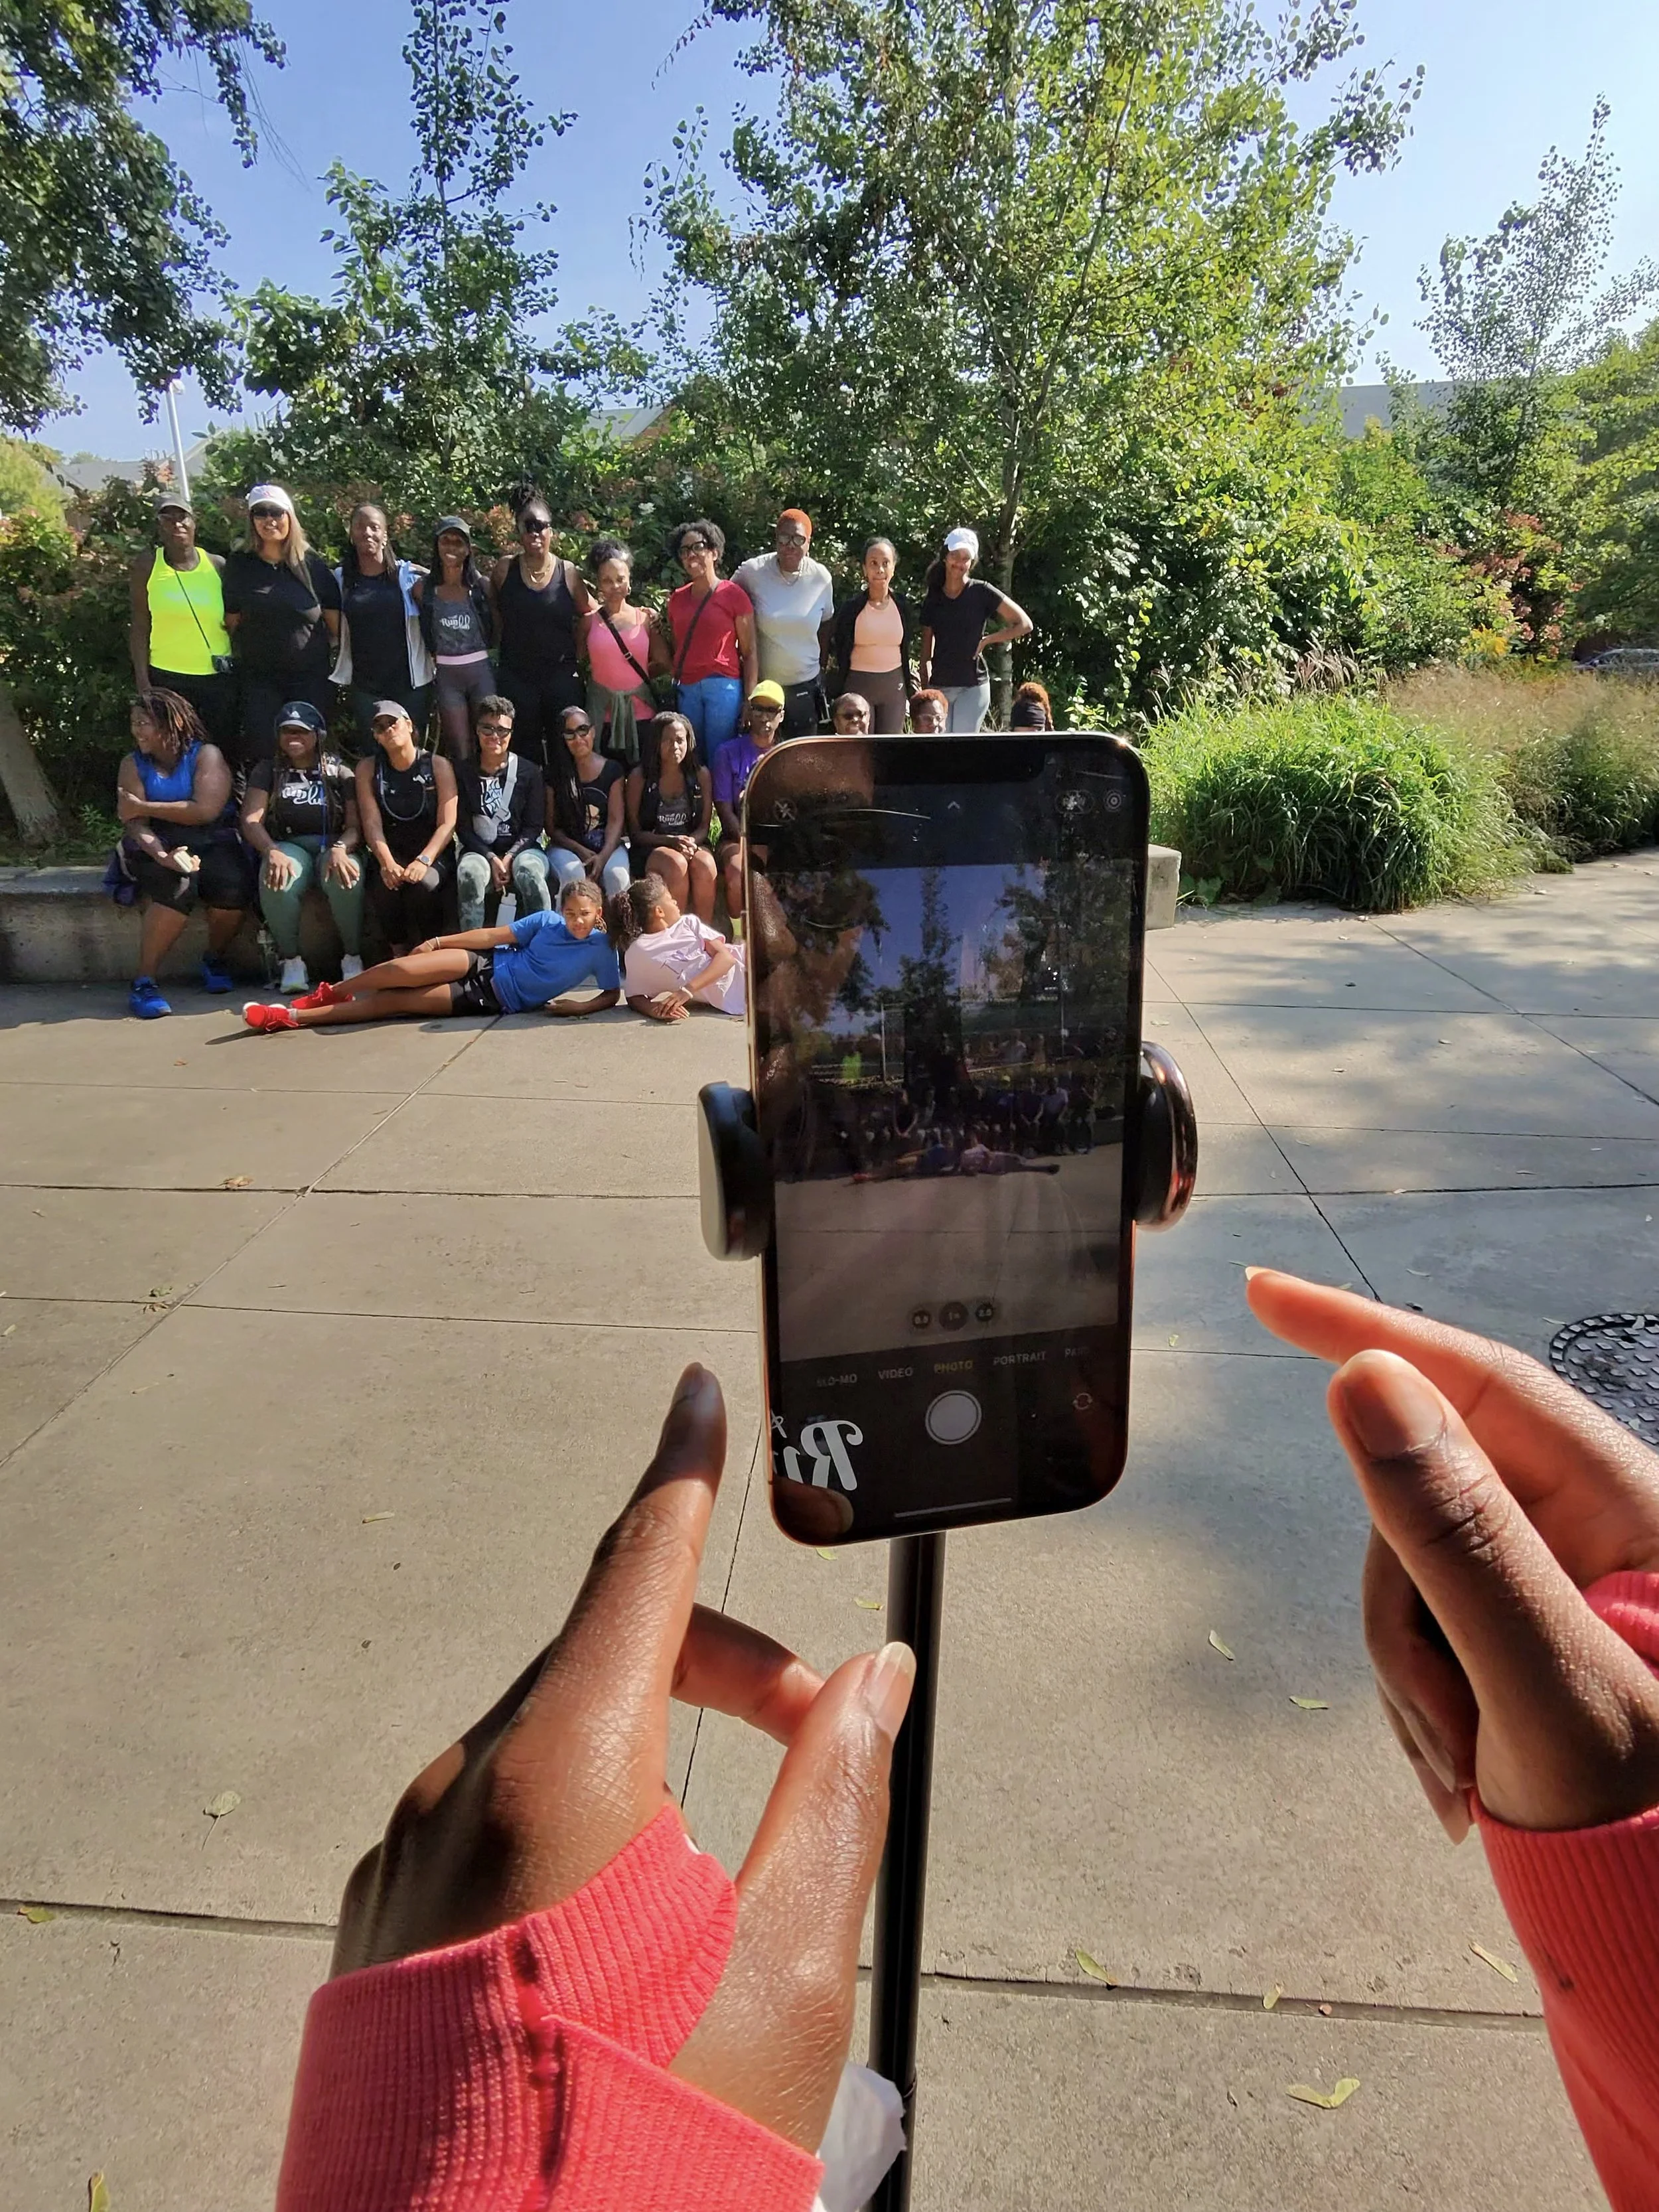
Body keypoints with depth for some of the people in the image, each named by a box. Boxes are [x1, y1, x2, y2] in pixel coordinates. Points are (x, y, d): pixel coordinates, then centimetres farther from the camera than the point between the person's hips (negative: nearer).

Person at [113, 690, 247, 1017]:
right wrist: (163, 855, -27)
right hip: (158, 846, 0)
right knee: (179, 884, -34)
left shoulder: (206, 755, -1)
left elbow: (206, 810, -16)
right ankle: (144, 982, -27)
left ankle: (214, 959, 0)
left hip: (210, 842, 0)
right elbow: (135, 824, -6)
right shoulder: (133, 764, 7)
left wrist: (143, 807, -9)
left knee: (231, 888, -32)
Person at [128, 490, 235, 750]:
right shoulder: (147, 565, 2)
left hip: (219, 679, 1)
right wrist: (142, 682, -5)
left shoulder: (217, 565, 5)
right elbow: (139, 626, 2)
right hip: (167, 679, -1)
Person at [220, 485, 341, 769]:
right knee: (261, 747, -4)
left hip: (310, 674, 0)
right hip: (259, 677, 1)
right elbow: (232, 620, 7)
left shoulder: (312, 564, 2)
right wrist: (242, 657, 4)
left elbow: (335, 618, 4)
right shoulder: (239, 565, 4)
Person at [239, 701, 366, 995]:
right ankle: (291, 961, -23)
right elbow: (251, 820, 2)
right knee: (277, 879, -37)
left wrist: (340, 849, -22)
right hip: (288, 847, 1)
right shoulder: (268, 771, 15)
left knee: (346, 878, -38)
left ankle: (353, 958, -22)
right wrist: (272, 852, -21)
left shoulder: (339, 772, 13)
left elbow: (356, 825, 2)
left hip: (334, 846, -1)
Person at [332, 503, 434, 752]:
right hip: (363, 687, 2)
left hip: (410, 683, -2)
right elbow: (335, 631, 12)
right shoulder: (341, 579, 7)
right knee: (371, 753, 2)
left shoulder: (408, 575, 1)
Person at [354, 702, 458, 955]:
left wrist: (424, 860, -25)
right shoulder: (368, 769, 8)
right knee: (385, 887, -32)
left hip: (433, 853, -1)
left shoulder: (438, 765, 1)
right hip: (390, 854, 2)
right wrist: (387, 862, -24)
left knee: (423, 884, -35)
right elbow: (372, 823, -4)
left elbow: (447, 824, -8)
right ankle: (400, 954, -9)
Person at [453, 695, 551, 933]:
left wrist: (509, 858, -13)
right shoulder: (464, 773, 8)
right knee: (469, 872, -34)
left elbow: (533, 826, 2)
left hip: (522, 848, 0)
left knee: (529, 871, -36)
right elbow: (464, 828, 4)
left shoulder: (529, 772, 6)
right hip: (480, 850, 1)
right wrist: (492, 859, -12)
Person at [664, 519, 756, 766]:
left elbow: (749, 653, -3)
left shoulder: (734, 595, 0)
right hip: (686, 689, 5)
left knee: (719, 762, -6)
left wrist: (750, 701, -11)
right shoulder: (677, 599, 15)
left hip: (723, 687, -4)